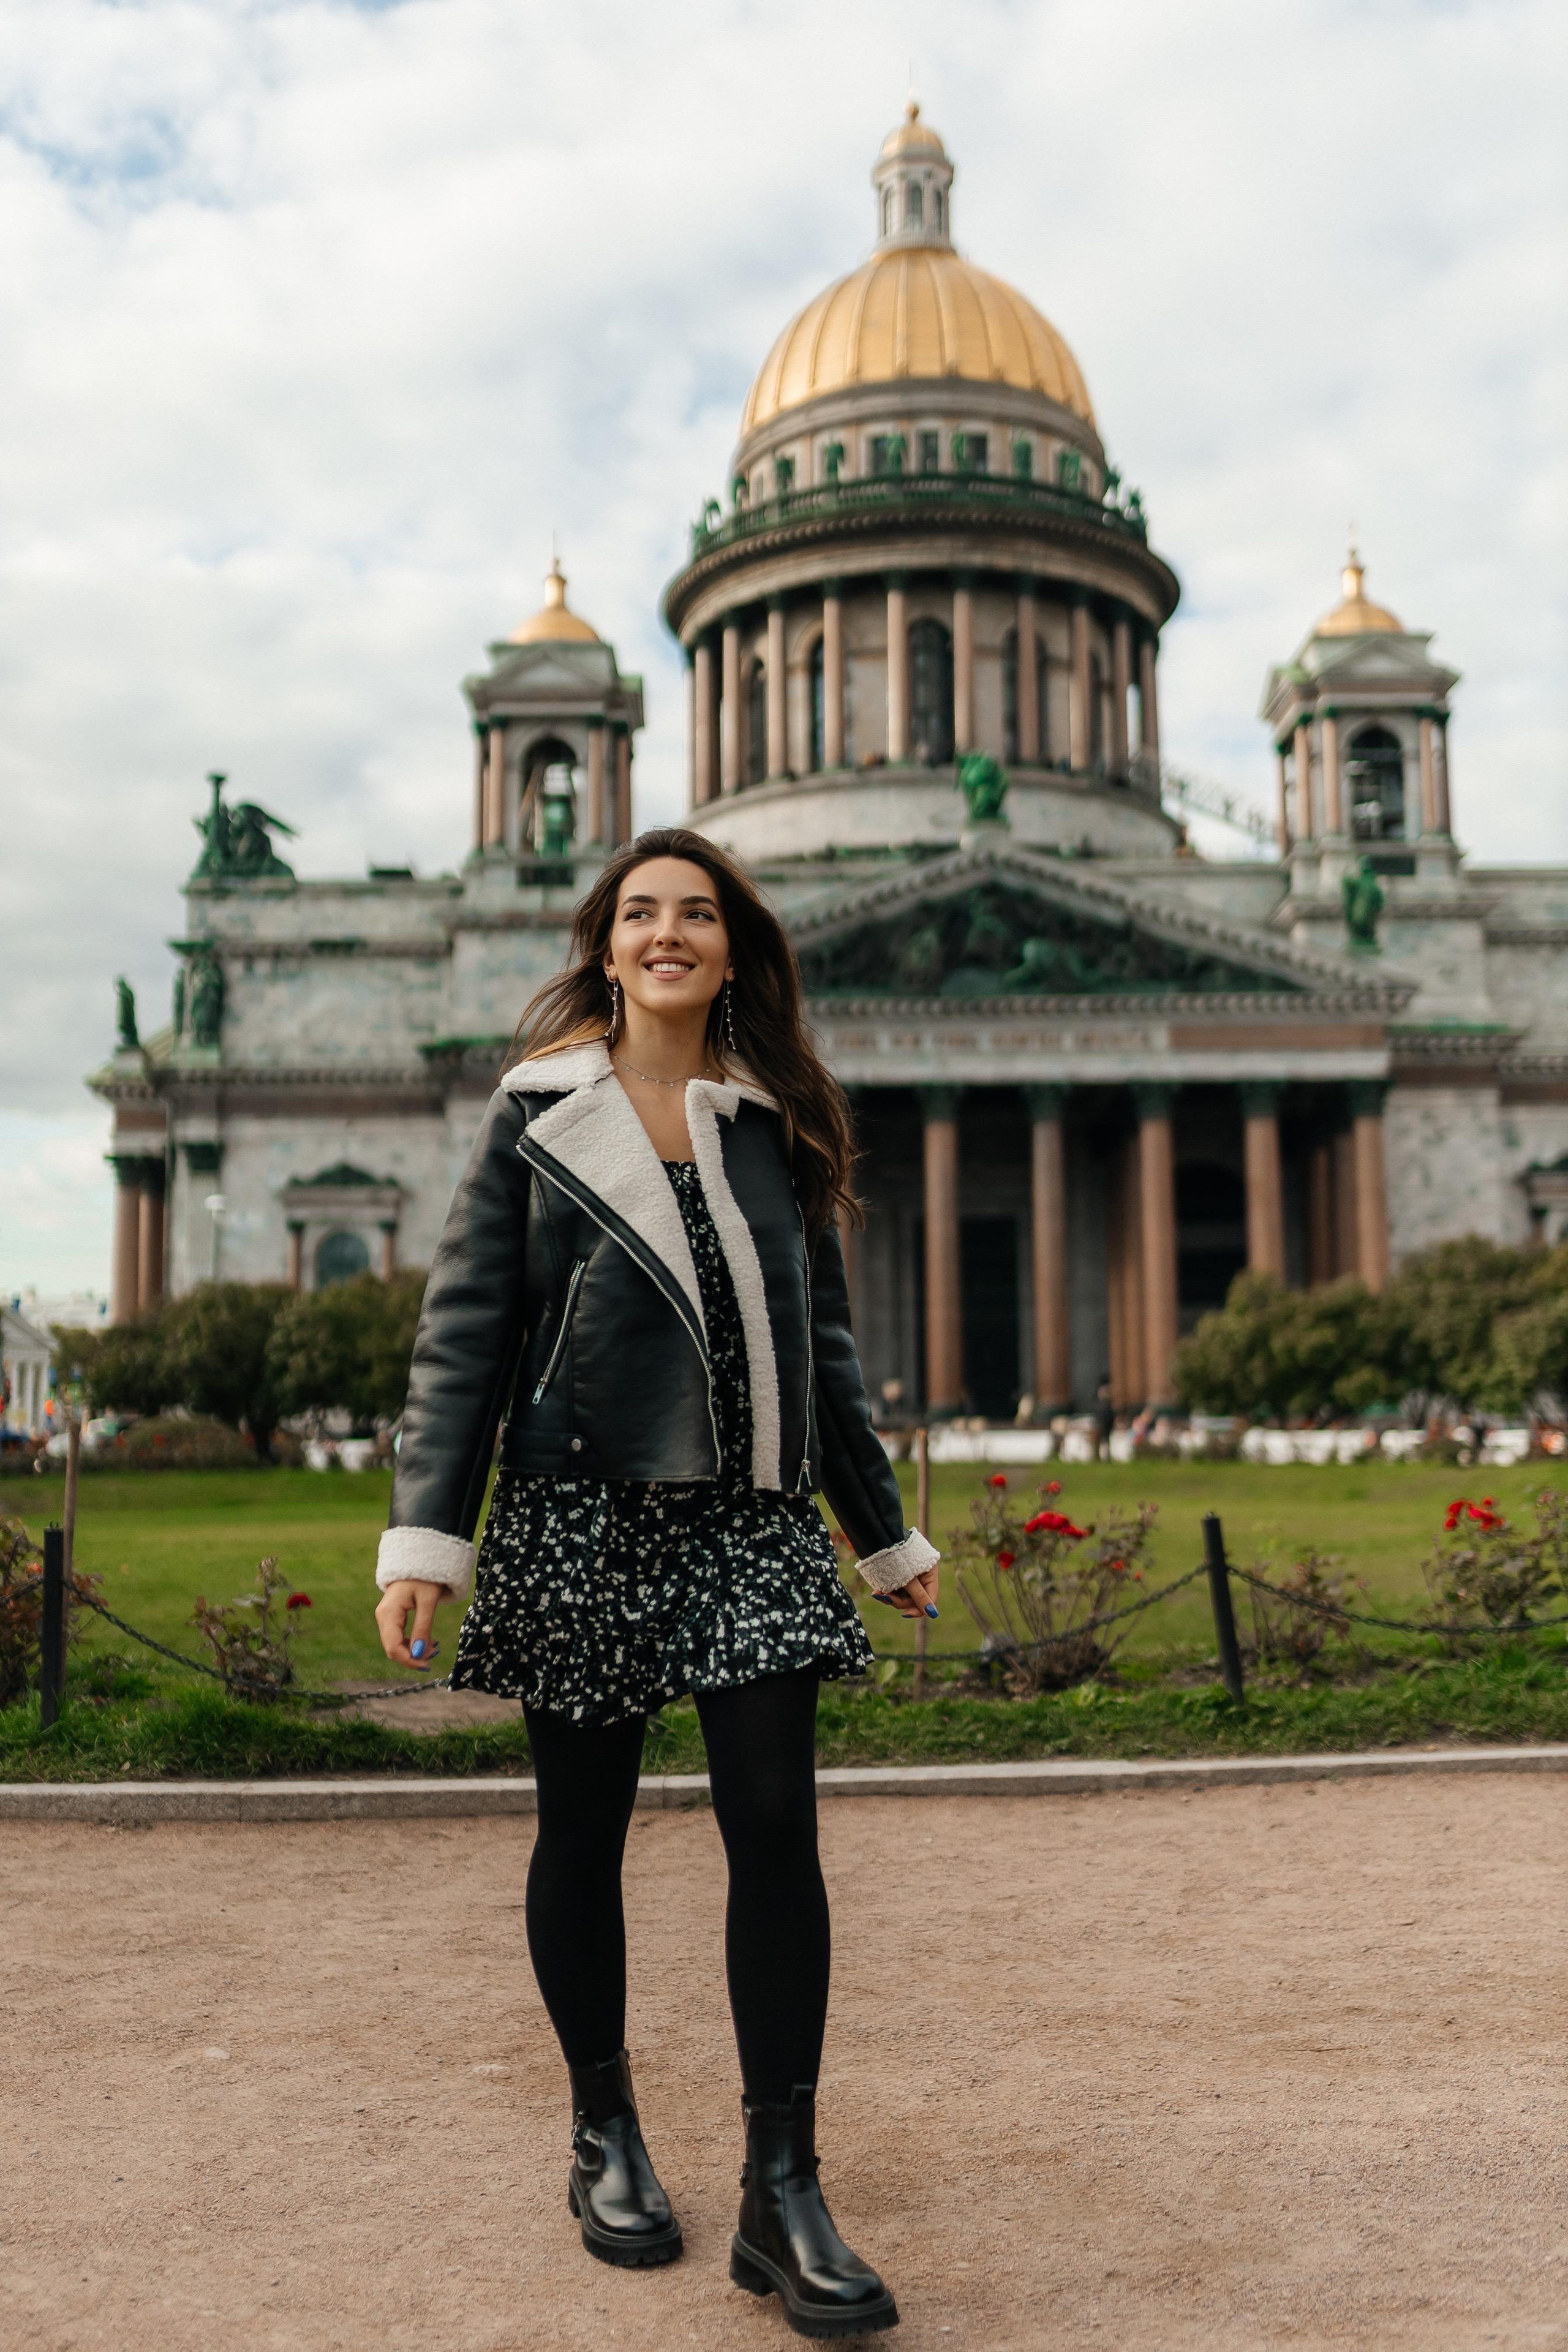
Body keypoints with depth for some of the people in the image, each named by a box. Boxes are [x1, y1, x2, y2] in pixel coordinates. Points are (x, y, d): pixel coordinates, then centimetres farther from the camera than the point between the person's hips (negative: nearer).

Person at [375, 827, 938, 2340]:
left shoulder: (777, 1125, 10)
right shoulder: (536, 1113, 4)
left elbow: (824, 1345, 15)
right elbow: (465, 1328, 1)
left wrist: (884, 1533, 17)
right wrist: (425, 1535, -7)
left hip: (748, 1520, 2)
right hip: (579, 1517, -1)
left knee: (775, 1828, -7)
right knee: (582, 1831, 8)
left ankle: (782, 2195, 3)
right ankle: (604, 2129, 29)